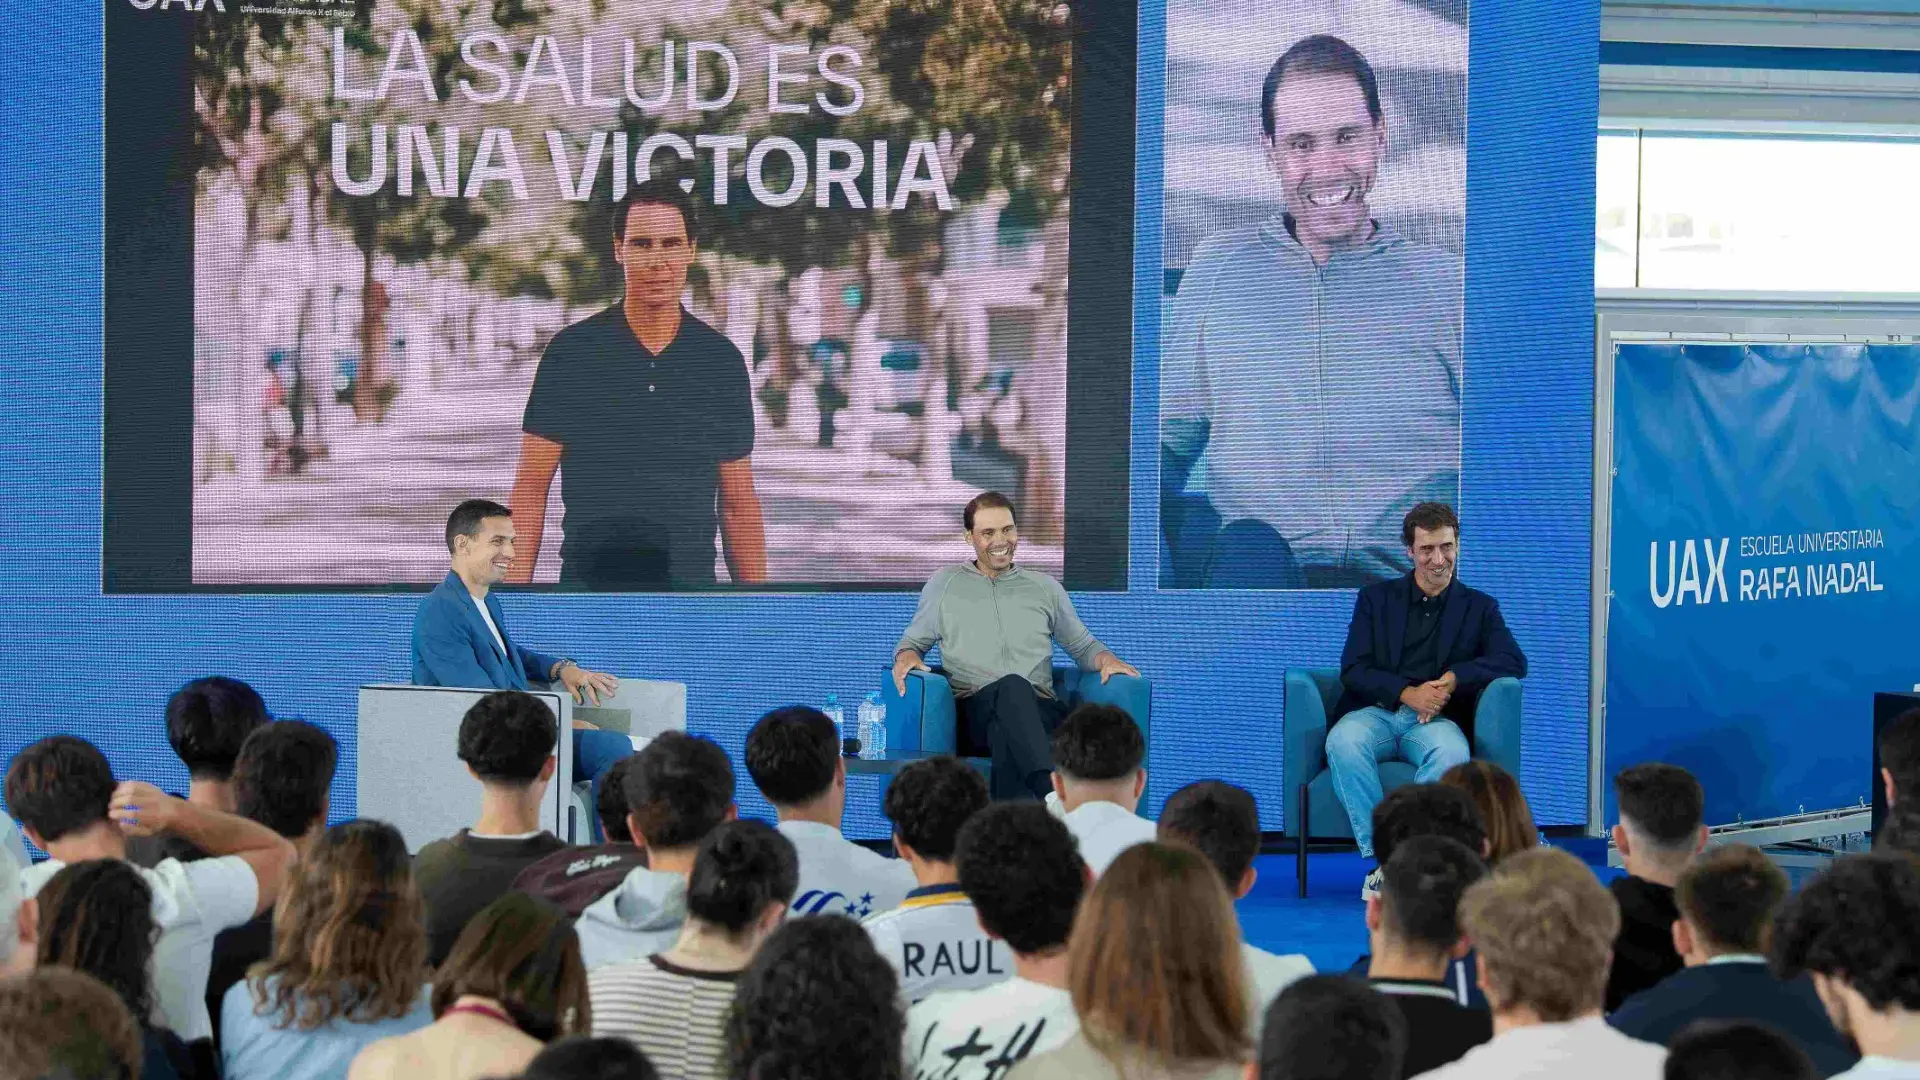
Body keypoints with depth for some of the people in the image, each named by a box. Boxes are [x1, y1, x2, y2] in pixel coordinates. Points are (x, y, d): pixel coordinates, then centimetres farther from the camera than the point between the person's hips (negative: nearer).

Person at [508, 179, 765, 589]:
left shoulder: (722, 361, 8)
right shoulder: (572, 351, 2)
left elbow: (738, 504, 11)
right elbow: (531, 485, 2)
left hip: (692, 585, 2)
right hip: (589, 583, -2)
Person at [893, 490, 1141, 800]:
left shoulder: (1045, 588, 26)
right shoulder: (943, 585, 23)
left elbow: (1082, 645, 29)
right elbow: (914, 639, 27)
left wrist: (1107, 659, 4)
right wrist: (907, 656, 1)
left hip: (1038, 711, 2)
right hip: (973, 713, -2)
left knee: (1006, 733, -41)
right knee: (1013, 686, -41)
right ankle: (1051, 792, -64)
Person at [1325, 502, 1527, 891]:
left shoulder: (1479, 607, 19)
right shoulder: (1376, 599, 18)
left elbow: (1514, 662, 2)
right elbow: (1353, 669, 6)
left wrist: (1453, 679, -14)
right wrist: (1408, 693, -13)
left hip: (1436, 719, -1)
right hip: (1376, 711, 1)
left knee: (1451, 753, -38)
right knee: (1344, 742, -36)